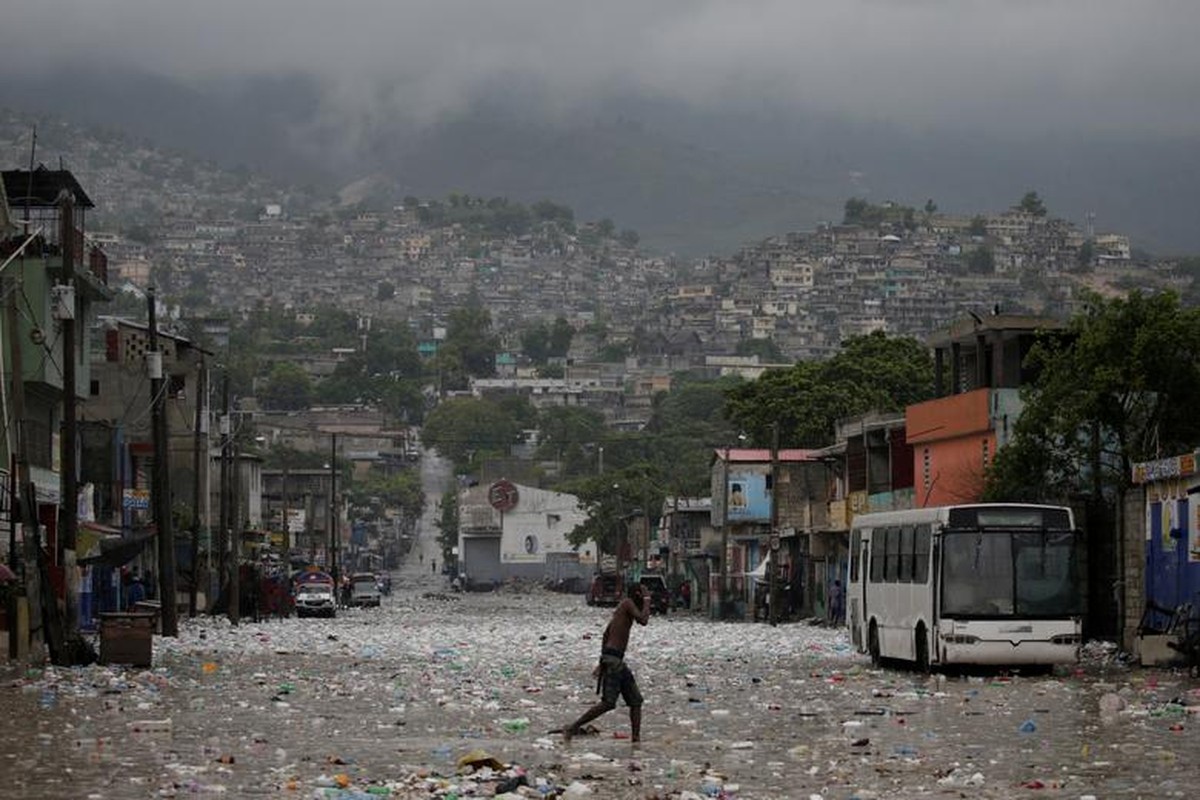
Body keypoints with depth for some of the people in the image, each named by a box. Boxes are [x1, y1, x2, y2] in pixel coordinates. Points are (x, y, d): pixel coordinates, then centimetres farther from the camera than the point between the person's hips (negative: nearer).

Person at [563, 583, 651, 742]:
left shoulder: (622, 607, 20)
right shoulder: (627, 603, -6)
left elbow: (606, 635, 24)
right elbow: (643, 620, -20)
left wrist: (602, 662, 26)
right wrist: (647, 601, -4)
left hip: (618, 660, 10)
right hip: (613, 659, -10)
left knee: (636, 701, 10)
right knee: (608, 703, -13)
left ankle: (636, 738, 8)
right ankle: (572, 728, -10)